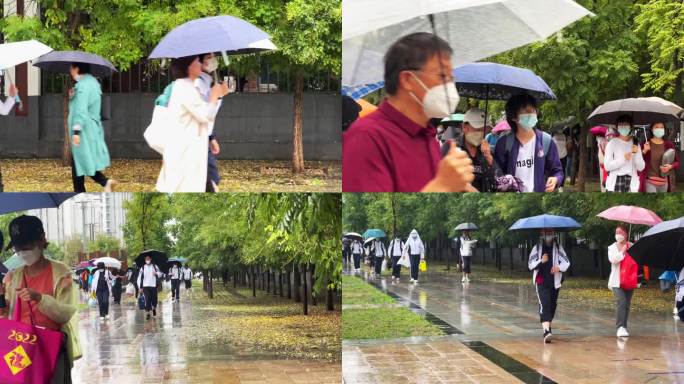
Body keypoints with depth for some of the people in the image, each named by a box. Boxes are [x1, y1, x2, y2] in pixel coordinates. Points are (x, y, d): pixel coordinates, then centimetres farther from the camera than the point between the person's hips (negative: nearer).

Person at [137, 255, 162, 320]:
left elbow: (160, 274, -2)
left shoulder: (155, 266, 6)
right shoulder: (143, 268, 5)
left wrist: (156, 273, -26)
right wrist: (140, 287, 0)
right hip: (146, 286, -1)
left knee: (154, 299, 4)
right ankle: (147, 313, -3)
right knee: (147, 299, -9)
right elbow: (139, 277, 5)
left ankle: (154, 308, 35)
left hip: (153, 286, 1)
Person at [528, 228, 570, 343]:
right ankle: (546, 330, -29)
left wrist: (559, 267, -19)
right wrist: (541, 261, -20)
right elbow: (530, 265, -1)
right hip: (541, 282, -3)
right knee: (544, 304, -17)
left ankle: (548, 326, 32)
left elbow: (566, 262, 3)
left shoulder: (558, 248, 8)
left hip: (555, 282, 3)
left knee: (552, 305, 11)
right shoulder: (537, 248, 3)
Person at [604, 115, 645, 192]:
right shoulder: (612, 143, 1)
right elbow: (607, 166, -6)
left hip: (631, 183, 2)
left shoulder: (635, 144, 10)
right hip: (615, 182, -2)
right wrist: (623, 159, -16)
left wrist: (636, 153, -10)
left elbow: (641, 167, 6)